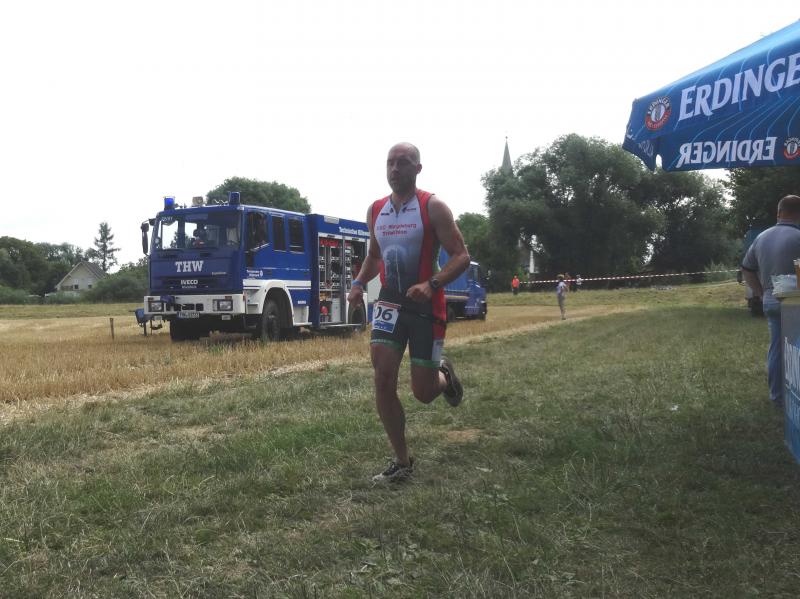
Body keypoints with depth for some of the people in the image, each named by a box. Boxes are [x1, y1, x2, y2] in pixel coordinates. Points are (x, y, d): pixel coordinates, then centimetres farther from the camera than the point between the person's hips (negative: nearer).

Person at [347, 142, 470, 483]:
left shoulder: (433, 207, -10)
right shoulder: (376, 210, 7)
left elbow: (461, 256, -13)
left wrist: (431, 284, -29)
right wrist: (359, 282, 2)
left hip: (426, 304, -4)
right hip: (390, 301, 4)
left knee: (423, 393, 1)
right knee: (382, 380, -10)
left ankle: (443, 374, 40)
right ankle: (402, 461, 5)